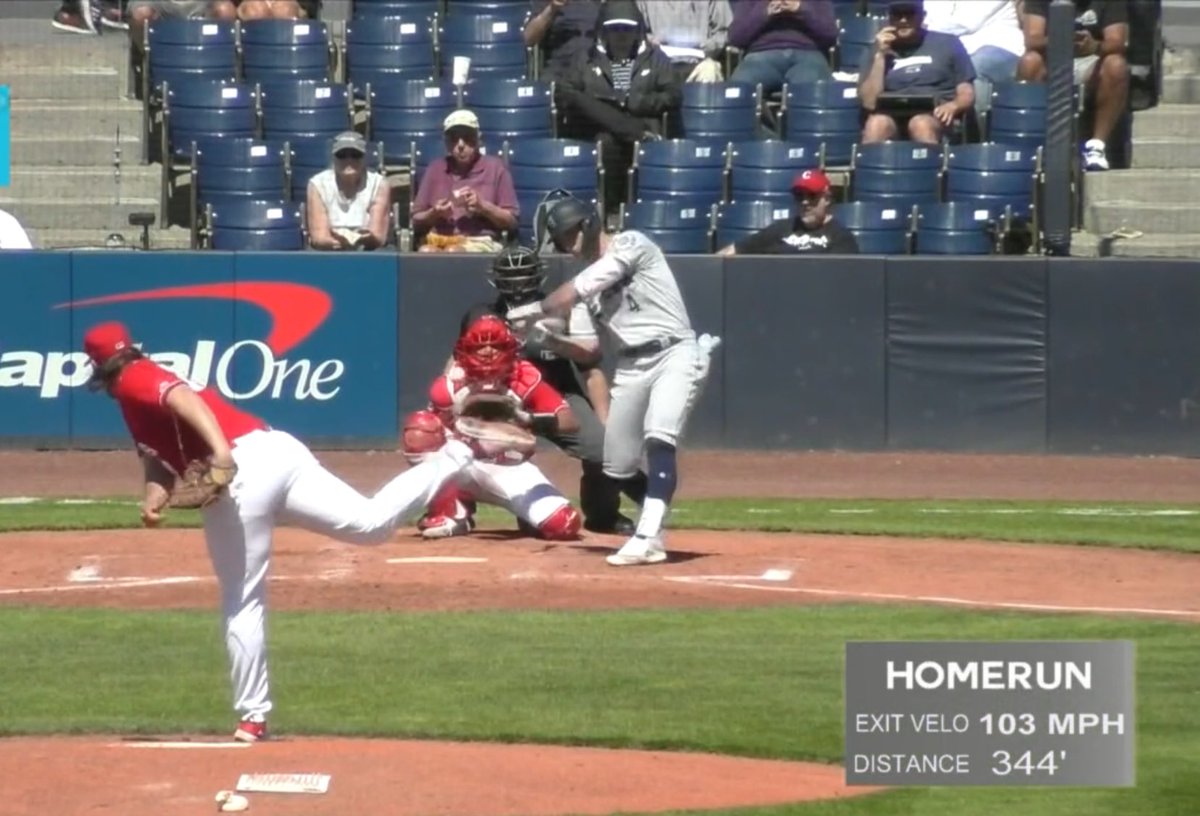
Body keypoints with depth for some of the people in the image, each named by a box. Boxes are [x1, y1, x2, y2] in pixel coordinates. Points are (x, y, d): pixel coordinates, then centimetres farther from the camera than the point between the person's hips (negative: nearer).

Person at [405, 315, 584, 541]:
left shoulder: (524, 379, -16)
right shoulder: (452, 383, -13)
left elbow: (570, 422, -23)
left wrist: (526, 418, -40)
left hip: (510, 469, -1)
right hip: (465, 466, 1)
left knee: (565, 524, -24)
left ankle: (528, 513, 14)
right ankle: (451, 514, -11)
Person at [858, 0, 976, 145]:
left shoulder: (948, 44, 13)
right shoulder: (879, 51, 16)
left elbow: (967, 94, 10)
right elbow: (870, 103, 3)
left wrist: (953, 106, -13)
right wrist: (880, 56, 0)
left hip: (936, 117, -1)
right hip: (893, 117, 1)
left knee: (921, 124, -38)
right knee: (876, 124, -34)